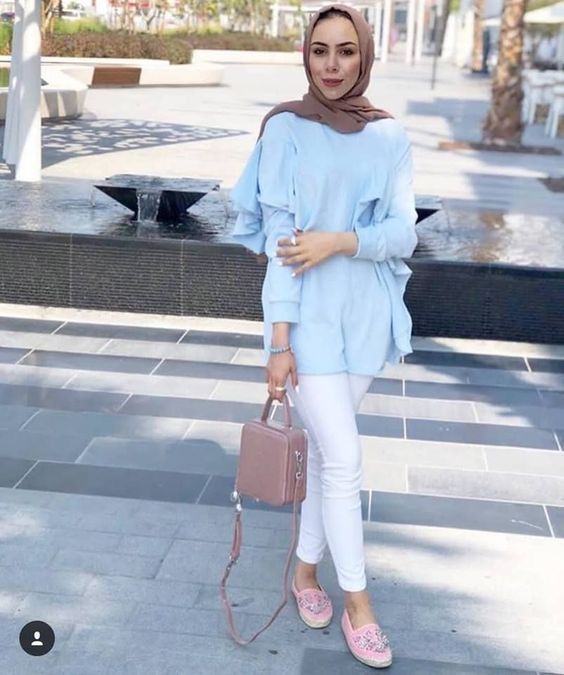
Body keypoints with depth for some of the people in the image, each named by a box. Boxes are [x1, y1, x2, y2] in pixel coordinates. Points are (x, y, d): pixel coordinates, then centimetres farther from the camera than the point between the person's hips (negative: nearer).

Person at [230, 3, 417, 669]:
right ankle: (357, 600, 12)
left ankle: (305, 567, 32)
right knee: (344, 459, -4)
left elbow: (403, 234, -2)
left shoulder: (389, 137, 3)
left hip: (364, 313, 3)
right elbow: (278, 237, -9)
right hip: (306, 314, -3)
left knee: (326, 450, 13)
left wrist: (339, 242, -20)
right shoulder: (285, 128, -5)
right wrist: (279, 340, -13)